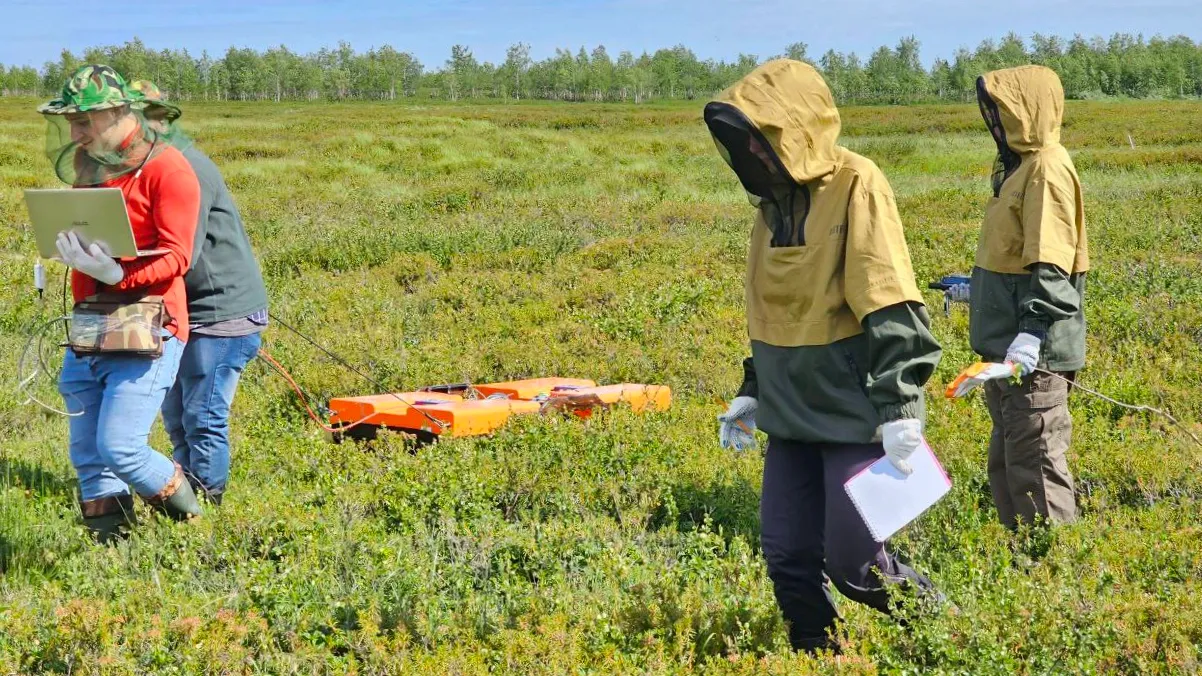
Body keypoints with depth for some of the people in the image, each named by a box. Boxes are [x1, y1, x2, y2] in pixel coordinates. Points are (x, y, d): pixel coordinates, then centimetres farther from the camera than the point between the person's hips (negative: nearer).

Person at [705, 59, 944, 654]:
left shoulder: (856, 187, -14)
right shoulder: (775, 197, 9)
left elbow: (893, 311, -19)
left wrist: (898, 407, -23)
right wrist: (752, 391, 19)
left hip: (855, 415, -7)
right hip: (792, 413, 7)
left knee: (851, 561, -5)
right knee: (787, 557, 6)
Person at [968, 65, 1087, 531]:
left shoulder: (1047, 168, -16)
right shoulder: (1018, 164, 14)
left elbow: (1051, 264, -24)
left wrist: (1033, 330, -31)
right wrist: (975, 289, 37)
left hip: (1034, 350, -11)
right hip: (1006, 342, 11)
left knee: (1034, 458, -7)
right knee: (1007, 456, 17)